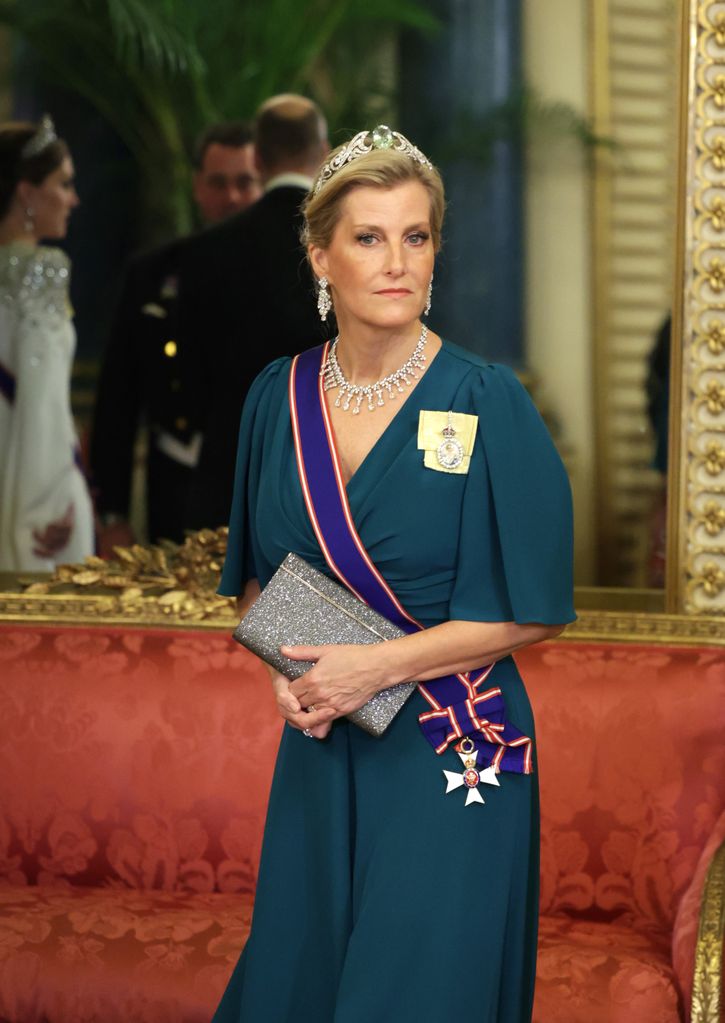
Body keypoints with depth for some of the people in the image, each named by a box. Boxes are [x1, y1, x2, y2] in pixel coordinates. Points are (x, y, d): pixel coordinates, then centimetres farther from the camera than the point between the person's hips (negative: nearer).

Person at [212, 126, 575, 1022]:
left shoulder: (487, 403, -11)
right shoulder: (278, 397, 2)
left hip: (450, 752, -4)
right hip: (320, 750, 4)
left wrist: (377, 666, -15)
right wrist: (283, 667, -5)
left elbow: (532, 609, -10)